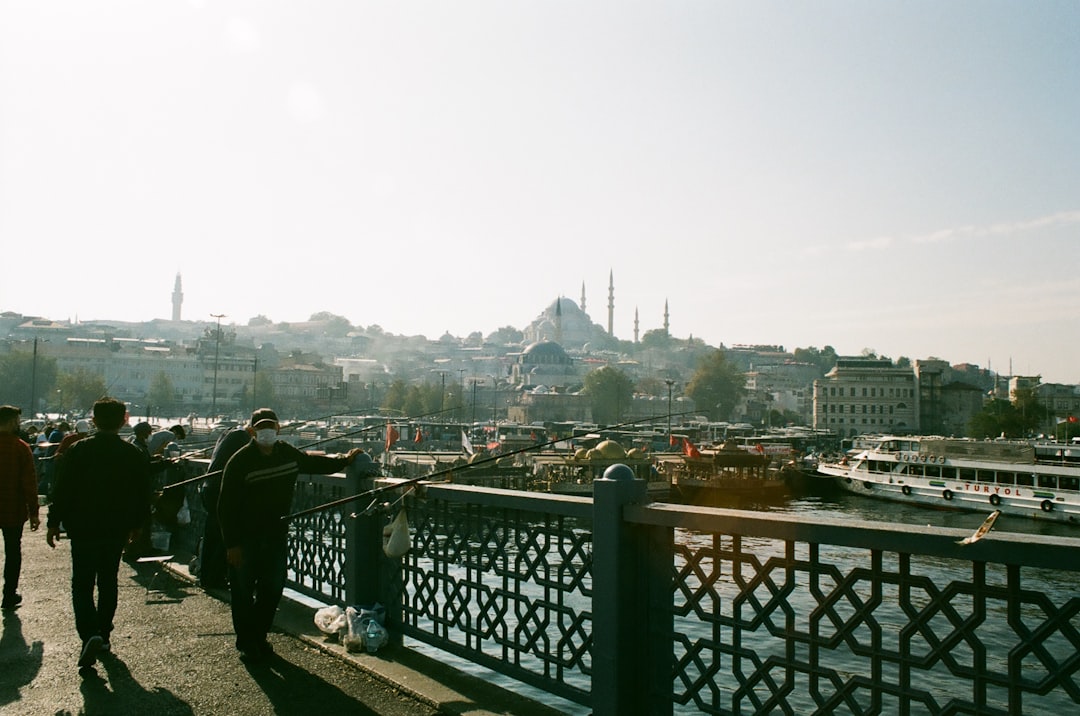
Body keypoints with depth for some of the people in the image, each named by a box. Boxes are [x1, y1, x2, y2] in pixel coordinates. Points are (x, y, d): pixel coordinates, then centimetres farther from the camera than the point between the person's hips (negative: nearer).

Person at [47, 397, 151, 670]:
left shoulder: (77, 450, -10)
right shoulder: (134, 455, -2)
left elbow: (62, 491, -8)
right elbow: (143, 496, 5)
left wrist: (54, 523, 3)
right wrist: (134, 524, 18)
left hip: (84, 529, -3)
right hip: (117, 531, 3)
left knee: (82, 584, 2)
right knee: (108, 582, 16)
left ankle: (90, 634, -16)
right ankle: (104, 634, 24)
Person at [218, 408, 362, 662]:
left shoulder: (287, 452, 1)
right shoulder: (239, 462, -15)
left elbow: (312, 462, 23)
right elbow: (226, 506, -14)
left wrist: (344, 460, 19)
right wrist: (232, 544, -17)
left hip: (276, 536, 5)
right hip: (245, 539, -5)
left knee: (273, 589, 12)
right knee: (243, 592, 4)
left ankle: (259, 637, 29)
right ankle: (246, 643, 19)